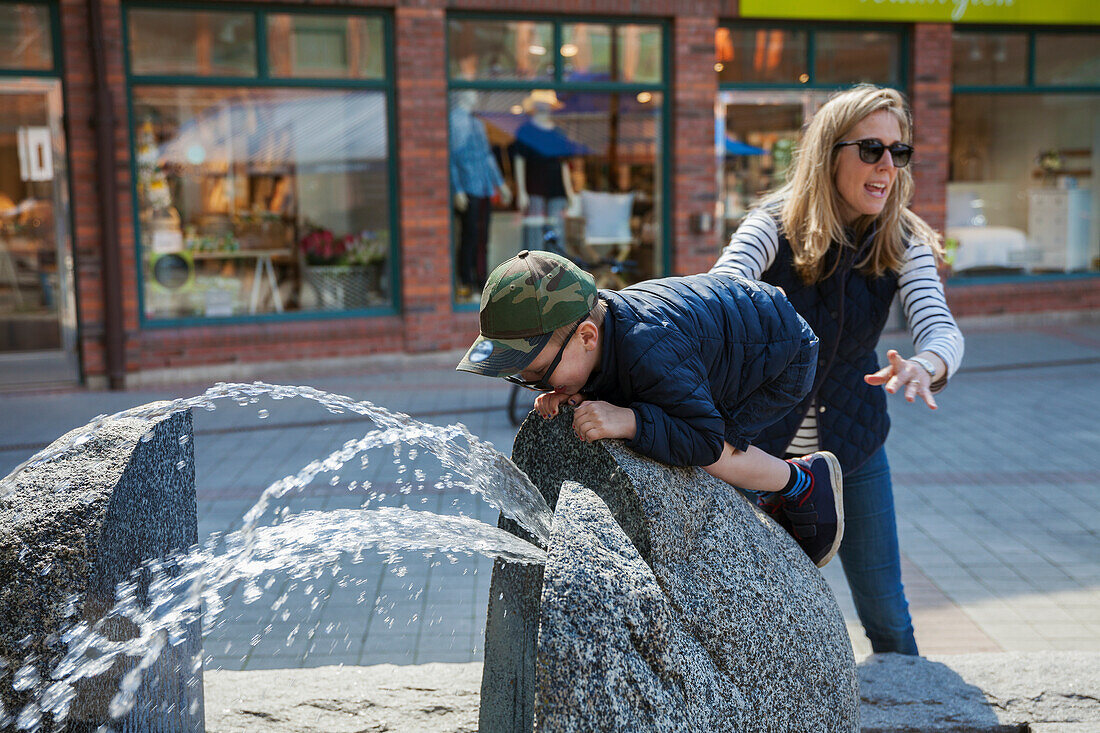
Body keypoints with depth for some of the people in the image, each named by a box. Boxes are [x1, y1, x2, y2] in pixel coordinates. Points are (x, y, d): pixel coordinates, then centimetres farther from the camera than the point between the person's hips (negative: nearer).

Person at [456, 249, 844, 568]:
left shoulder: (649, 355, -44)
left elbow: (706, 440, -40)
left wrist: (629, 421, -50)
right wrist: (570, 397, -22)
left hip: (784, 354, -9)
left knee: (709, 456, -21)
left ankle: (804, 481, 4)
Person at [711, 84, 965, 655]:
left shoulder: (904, 244, -11)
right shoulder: (776, 226, -16)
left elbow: (942, 329, -25)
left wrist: (924, 367, -50)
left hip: (854, 448, 2)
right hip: (761, 446, -1)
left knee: (885, 609, 9)